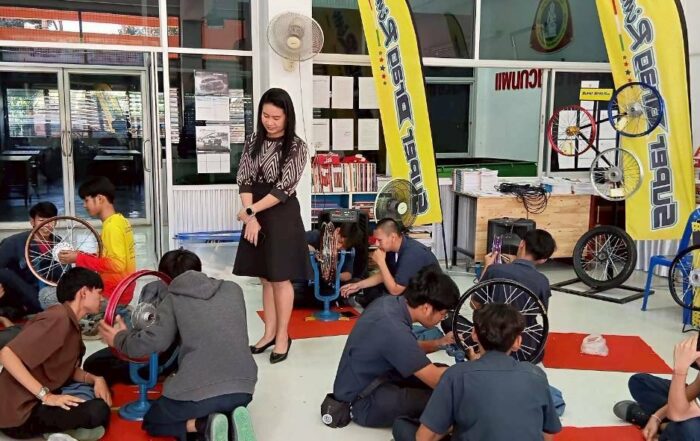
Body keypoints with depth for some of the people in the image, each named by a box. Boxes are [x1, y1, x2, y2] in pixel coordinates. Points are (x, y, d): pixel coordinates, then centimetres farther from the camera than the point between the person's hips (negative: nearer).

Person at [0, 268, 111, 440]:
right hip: (21, 412, -10)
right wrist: (46, 396, -29)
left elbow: (70, 370, 12)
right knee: (98, 410, -25)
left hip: (37, 400, 10)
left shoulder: (71, 323, 10)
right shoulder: (58, 318, -21)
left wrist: (96, 379, -8)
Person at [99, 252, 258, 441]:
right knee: (224, 408, 39)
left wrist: (119, 339, 14)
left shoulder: (173, 299, 7)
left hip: (199, 391, -3)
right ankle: (232, 421, 3)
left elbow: (153, 342, -6)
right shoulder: (233, 289, 17)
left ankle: (204, 425, -1)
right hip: (242, 387, 4)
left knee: (151, 420, 26)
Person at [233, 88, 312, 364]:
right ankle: (269, 332, 24)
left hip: (282, 215, -5)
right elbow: (244, 181, -1)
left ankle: (283, 336, 15)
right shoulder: (253, 143, 6)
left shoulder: (296, 147, -8)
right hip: (256, 215, 5)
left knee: (281, 278, 3)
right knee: (266, 278, 12)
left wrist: (250, 211, -14)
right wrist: (251, 218, -13)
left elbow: (283, 188, -14)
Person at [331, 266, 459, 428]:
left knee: (442, 371, 4)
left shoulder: (390, 302, -5)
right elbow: (436, 380, -24)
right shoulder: (394, 329, -32)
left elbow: (407, 349, 14)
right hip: (361, 401, -10)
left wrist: (440, 342, -1)